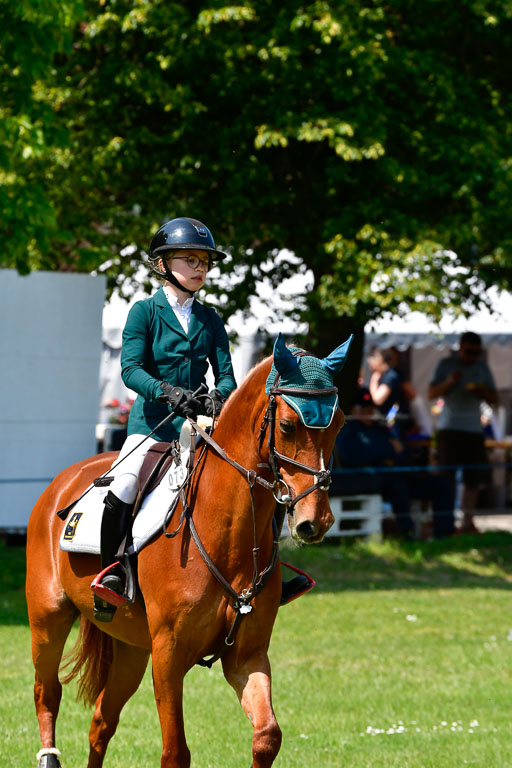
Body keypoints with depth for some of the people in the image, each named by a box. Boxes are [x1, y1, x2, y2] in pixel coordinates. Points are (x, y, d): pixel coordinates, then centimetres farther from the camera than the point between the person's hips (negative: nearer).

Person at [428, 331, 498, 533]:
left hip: (473, 428, 3)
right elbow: (432, 393, -1)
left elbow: (494, 399, 14)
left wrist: (482, 391, -8)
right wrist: (448, 383, -19)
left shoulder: (482, 367, 13)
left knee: (474, 477, -1)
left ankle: (468, 520, 7)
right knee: (447, 477, -7)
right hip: (449, 427, -3)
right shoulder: (446, 365, 3)